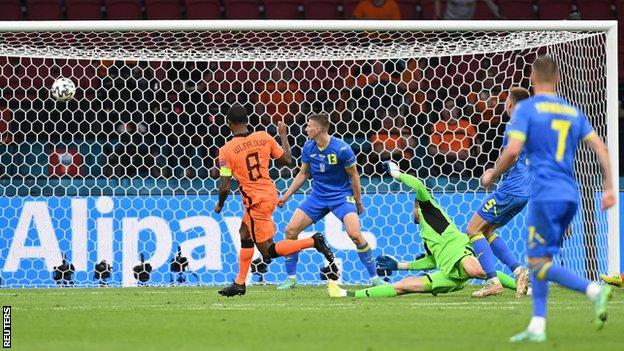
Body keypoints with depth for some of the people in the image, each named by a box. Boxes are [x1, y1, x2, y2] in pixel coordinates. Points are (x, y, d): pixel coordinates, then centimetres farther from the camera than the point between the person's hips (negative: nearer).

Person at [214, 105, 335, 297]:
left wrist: (219, 205, 6)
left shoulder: (226, 151, -13)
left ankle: (313, 241, -14)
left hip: (256, 202, -7)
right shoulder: (264, 137, -1)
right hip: (271, 194, 7)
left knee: (269, 251, 1)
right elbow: (287, 160, 8)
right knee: (245, 234, 24)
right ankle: (240, 283, 29)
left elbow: (225, 187, -14)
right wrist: (283, 135, 22)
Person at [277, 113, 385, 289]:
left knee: (355, 235, -23)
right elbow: (303, 174, 12)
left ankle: (374, 277, -8)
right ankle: (291, 278, 6)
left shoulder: (342, 149, -18)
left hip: (342, 196, -5)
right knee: (291, 230, -6)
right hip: (317, 196, 5)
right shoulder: (308, 148, -3)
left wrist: (358, 203, -1)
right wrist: (286, 196, 10)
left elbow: (354, 176, -7)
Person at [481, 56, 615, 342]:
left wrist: (492, 175, 4)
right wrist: (609, 187, 10)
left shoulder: (526, 109, -2)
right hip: (570, 195, 7)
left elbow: (513, 150, -12)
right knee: (538, 260, 15)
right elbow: (600, 147, 9)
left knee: (539, 263, -6)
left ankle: (595, 290, -26)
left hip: (545, 195, -7)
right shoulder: (573, 112, 16)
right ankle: (537, 327, 9)